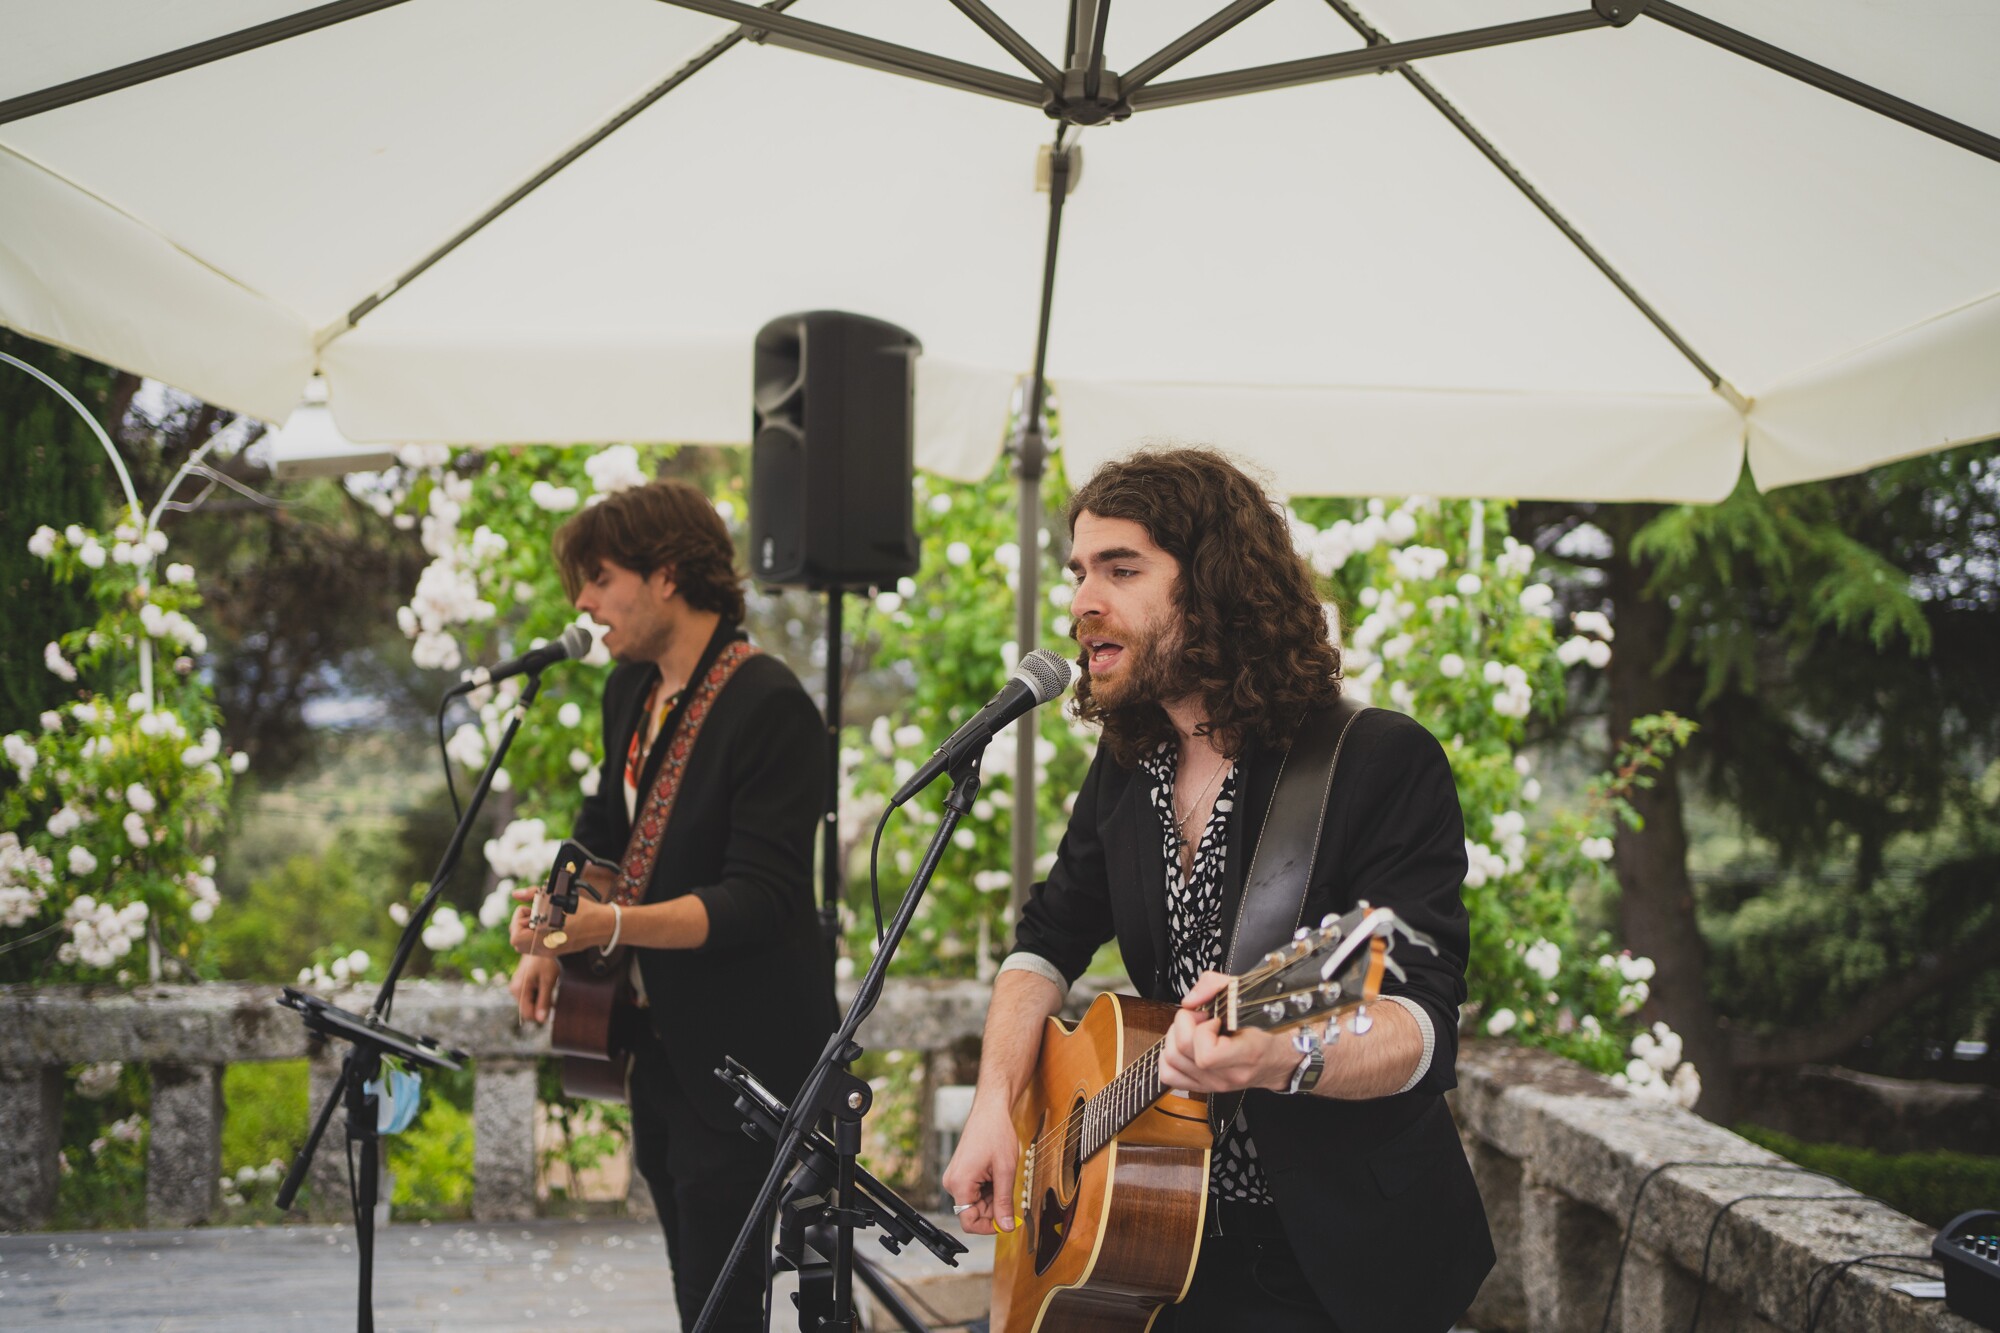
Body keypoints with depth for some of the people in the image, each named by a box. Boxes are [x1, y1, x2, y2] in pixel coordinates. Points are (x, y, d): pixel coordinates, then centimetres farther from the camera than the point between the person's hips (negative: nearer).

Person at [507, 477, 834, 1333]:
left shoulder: (769, 707, -19)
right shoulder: (632, 692, 8)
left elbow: (758, 898, -24)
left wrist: (608, 925, -34)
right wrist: (552, 943, 3)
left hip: (740, 1057, -9)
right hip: (657, 1041, 9)